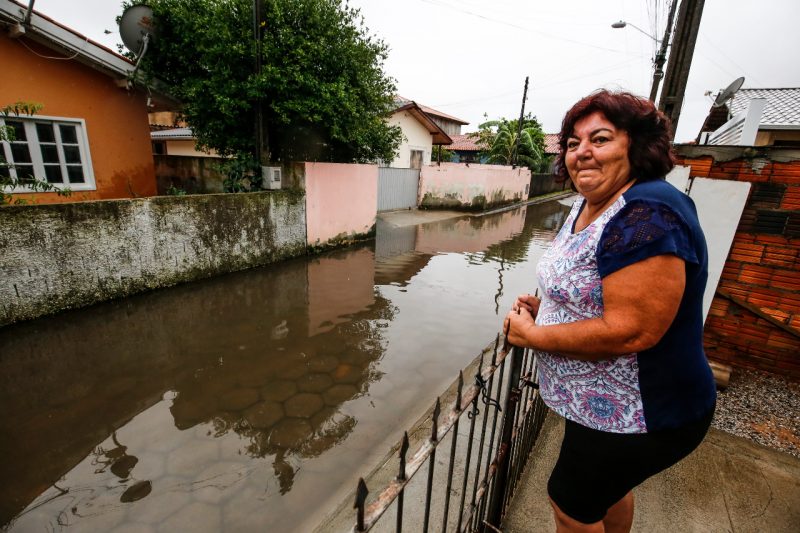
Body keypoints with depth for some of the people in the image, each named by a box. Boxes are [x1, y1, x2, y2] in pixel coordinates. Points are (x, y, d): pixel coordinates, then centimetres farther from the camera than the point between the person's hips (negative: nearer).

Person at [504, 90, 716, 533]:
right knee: (606, 487, 31)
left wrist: (532, 335, -22)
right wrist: (544, 306, -3)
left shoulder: (647, 214, -28)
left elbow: (629, 331, -33)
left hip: (638, 414, -8)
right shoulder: (588, 204, 2)